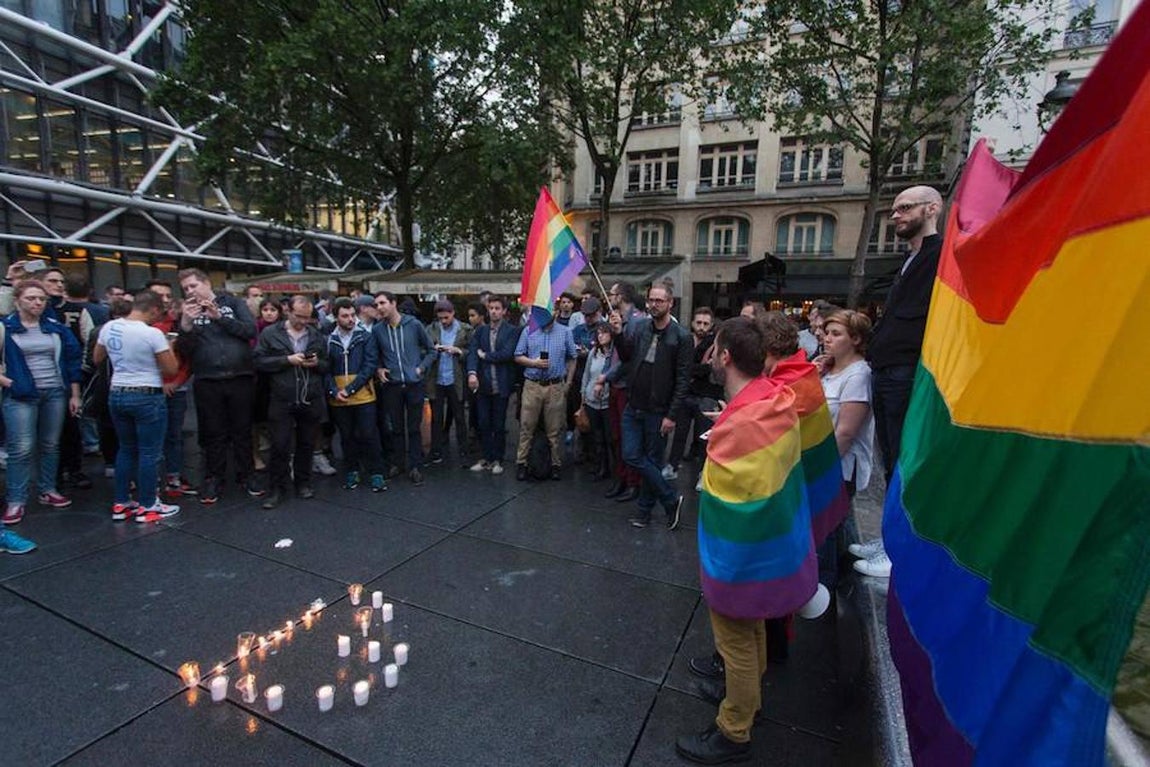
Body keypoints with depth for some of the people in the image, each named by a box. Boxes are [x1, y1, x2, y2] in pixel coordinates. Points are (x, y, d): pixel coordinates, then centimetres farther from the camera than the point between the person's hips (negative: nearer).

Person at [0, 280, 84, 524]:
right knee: (21, 449, -4)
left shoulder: (56, 327, 5)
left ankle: (48, 491, 22)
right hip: (20, 396, -3)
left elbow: (72, 359, 8)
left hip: (55, 393, 3)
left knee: (51, 445, 10)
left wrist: (75, 394, 6)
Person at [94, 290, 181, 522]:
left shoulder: (108, 327, 2)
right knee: (149, 452, 3)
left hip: (117, 394, 7)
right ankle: (147, 506, 10)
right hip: (147, 397, -7)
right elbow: (171, 369, -12)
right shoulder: (153, 333, -18)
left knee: (126, 449, 18)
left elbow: (96, 359, 16)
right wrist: (169, 349, 4)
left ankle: (121, 503, 23)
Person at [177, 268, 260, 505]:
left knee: (242, 431, 8)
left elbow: (251, 330, -7)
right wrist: (186, 324, -14)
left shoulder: (233, 303, 6)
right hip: (207, 382, 1)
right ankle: (213, 479, 21)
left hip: (241, 378, -1)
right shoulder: (187, 313, 10)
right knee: (213, 433, 8)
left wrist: (219, 317, -14)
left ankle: (245, 476, 20)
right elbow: (185, 350, 0)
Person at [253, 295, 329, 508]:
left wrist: (317, 363, -9)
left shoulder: (317, 336, 9)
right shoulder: (270, 333, 2)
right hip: (281, 400, -2)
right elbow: (259, 361, -5)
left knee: (306, 444, 12)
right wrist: (287, 359, -15)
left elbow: (327, 365, 13)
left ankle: (303, 483, 27)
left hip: (311, 400, 2)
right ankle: (277, 488, 15)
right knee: (280, 446, 1)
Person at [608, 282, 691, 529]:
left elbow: (683, 379, -11)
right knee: (632, 456, 4)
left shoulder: (681, 336, -10)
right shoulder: (637, 326, 3)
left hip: (658, 411, -4)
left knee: (653, 461, 8)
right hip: (633, 407, 4)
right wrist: (618, 333, -22)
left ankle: (645, 510, 25)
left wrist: (671, 414, -14)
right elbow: (625, 356, -5)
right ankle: (671, 499, 20)